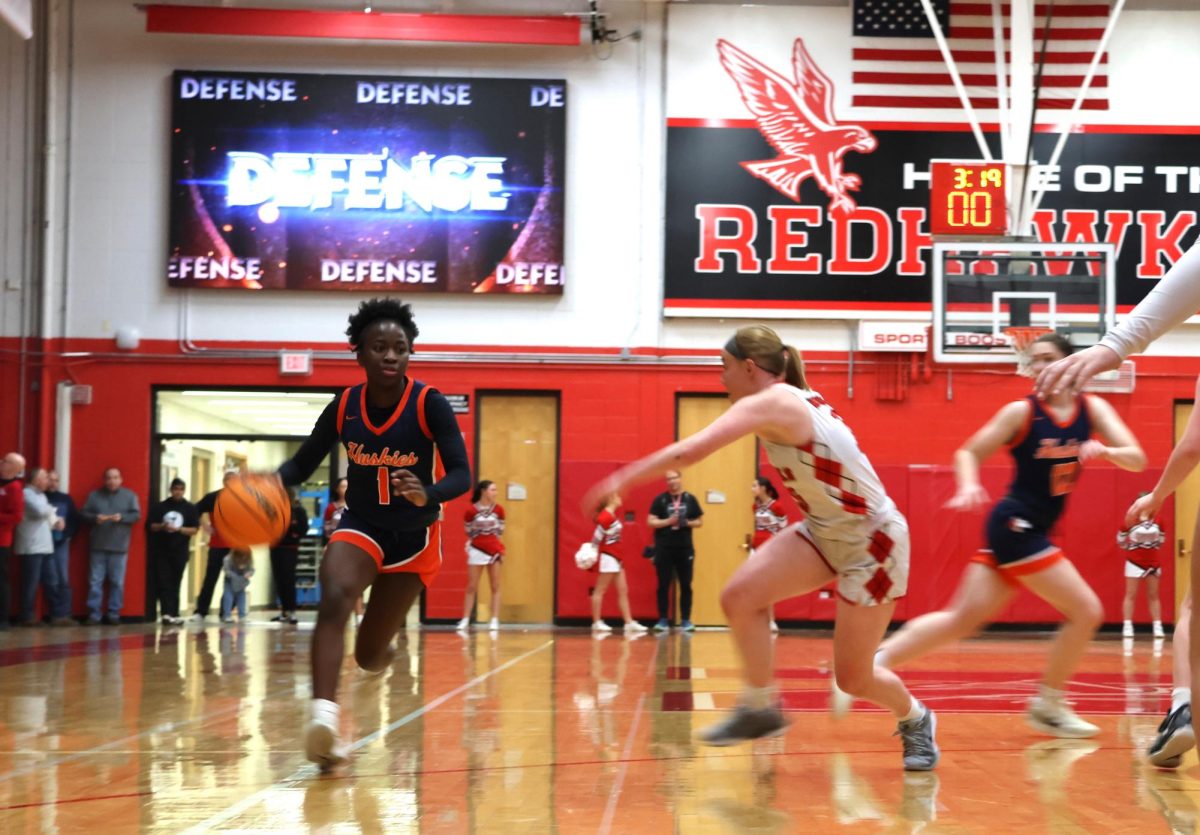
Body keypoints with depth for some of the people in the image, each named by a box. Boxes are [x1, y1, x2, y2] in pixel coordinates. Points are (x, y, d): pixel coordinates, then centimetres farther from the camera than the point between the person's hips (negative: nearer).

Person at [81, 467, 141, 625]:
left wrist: (122, 517, -17)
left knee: (117, 582, 0)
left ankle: (114, 614, 7)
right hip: (98, 546, 1)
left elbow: (136, 515, 0)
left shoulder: (130, 496, 7)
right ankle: (93, 614, 4)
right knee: (95, 581, 0)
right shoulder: (94, 495, 11)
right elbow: (84, 513, 7)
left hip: (119, 547, -1)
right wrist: (95, 518, -13)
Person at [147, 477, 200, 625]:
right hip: (161, 551, 0)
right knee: (164, 583, -9)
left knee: (175, 584, 4)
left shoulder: (190, 508, 4)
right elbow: (150, 526, 5)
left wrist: (179, 529, -16)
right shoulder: (160, 507, 5)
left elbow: (194, 529, -1)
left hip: (180, 552, 0)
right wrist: (162, 526, -15)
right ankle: (167, 613, -16)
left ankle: (173, 615, 10)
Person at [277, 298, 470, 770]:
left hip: (414, 535, -1)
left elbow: (461, 475, -21)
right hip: (360, 525, 1)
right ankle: (323, 714, -45)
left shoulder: (429, 405, -18)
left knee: (371, 655, 5)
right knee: (334, 599, -33)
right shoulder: (344, 408, -10)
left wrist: (428, 494, -42)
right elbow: (302, 464, -2)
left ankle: (380, 649, 45)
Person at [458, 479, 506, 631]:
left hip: (494, 551, 2)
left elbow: (500, 531, 5)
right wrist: (468, 544, -8)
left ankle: (495, 620, 5)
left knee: (495, 587, 3)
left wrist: (501, 549, 0)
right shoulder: (471, 511, -7)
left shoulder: (498, 510, 1)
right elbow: (469, 533, 2)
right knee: (472, 587, 1)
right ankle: (465, 620, 6)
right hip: (477, 550, -2)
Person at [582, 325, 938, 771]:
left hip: (874, 541, -9)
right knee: (740, 595, -12)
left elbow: (688, 452, -28)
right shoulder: (794, 400, 7)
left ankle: (915, 720, 30)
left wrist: (620, 480, -20)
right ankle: (759, 708, 2)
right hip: (826, 532, 9)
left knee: (853, 677, 1)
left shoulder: (770, 403, -20)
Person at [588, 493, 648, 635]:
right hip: (608, 558, -10)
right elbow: (596, 537, -19)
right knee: (600, 590, -3)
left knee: (623, 591, 9)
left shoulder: (612, 516, 12)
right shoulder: (605, 517, -17)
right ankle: (596, 623, 0)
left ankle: (629, 623, 10)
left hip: (616, 558, 10)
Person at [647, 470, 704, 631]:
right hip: (664, 548, -1)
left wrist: (687, 523, -10)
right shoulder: (660, 500, 2)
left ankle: (685, 620, 9)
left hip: (685, 548, 1)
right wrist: (669, 521, -16)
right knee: (663, 585, 1)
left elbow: (700, 521, 9)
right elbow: (651, 521, -3)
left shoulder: (690, 499, 6)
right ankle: (663, 620, 6)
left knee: (686, 585, 3)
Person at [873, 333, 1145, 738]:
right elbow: (968, 453, -1)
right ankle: (1048, 706, 6)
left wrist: (1105, 450, -22)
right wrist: (969, 487, -21)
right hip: (1015, 525, -5)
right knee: (1086, 611, -8)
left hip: (1033, 532, 5)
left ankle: (873, 662, 3)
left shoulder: (1093, 408, 5)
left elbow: (1137, 460, -2)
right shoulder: (1021, 412, -7)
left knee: (963, 618, 2)